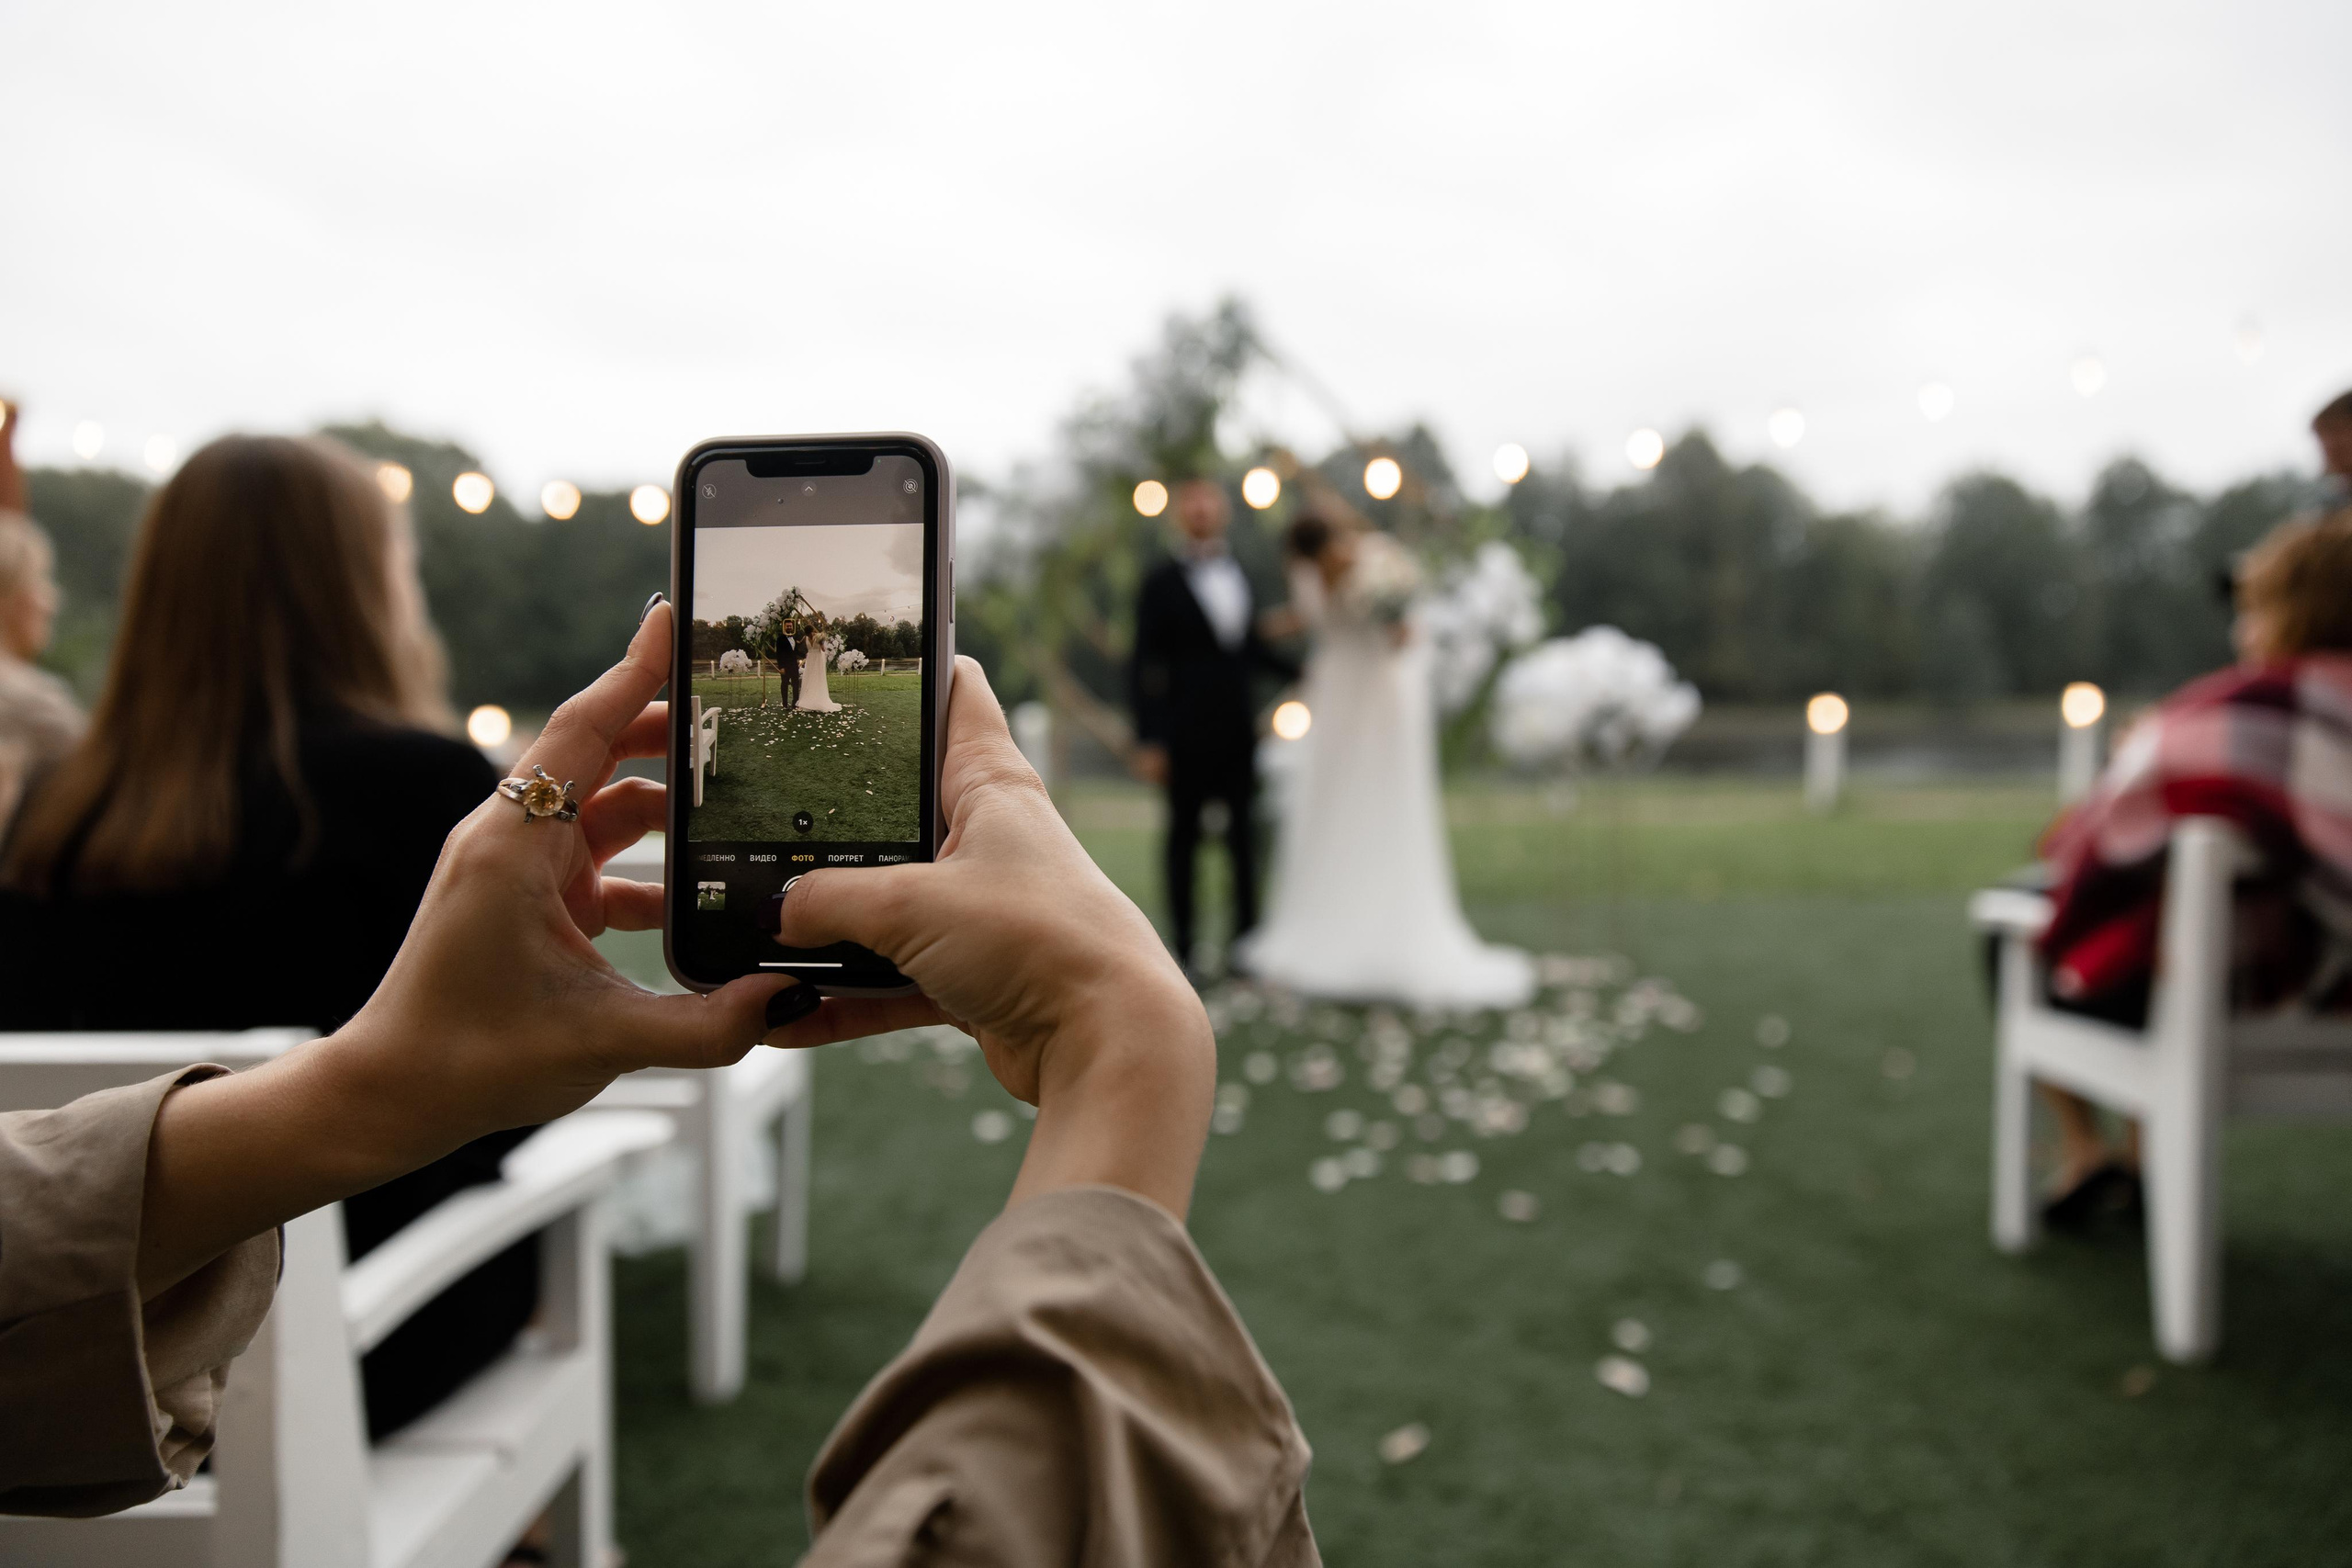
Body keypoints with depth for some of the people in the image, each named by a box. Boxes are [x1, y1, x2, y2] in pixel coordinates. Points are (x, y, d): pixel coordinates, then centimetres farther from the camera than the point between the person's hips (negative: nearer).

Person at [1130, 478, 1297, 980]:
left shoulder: (1238, 573, 10)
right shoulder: (1162, 582, -5)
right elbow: (1146, 665, -7)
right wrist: (1148, 740, -11)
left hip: (1239, 727, 5)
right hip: (1188, 731, -5)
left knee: (1244, 830, 7)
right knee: (1184, 832, 4)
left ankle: (1246, 934, 17)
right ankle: (1182, 945, 12)